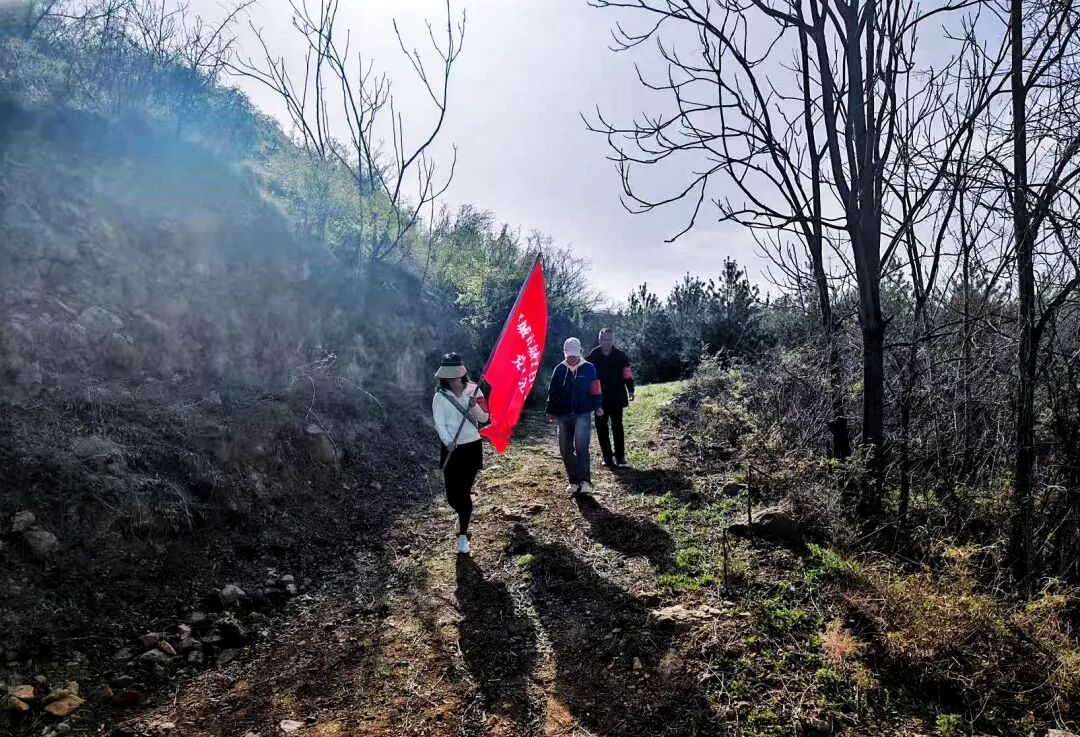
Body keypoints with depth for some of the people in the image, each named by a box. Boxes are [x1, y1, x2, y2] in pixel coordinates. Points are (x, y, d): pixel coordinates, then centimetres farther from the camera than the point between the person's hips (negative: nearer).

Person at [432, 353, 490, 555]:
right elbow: (439, 424, -12)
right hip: (451, 449, 1)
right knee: (452, 494, 2)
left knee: (464, 492, -1)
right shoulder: (440, 397, -5)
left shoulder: (474, 390, -2)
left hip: (472, 447, 0)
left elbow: (484, 418, 0)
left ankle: (463, 535, 11)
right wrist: (448, 442, -29)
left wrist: (474, 406, -19)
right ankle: (464, 516, 36)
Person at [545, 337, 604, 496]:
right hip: (563, 415, 4)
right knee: (566, 449, 6)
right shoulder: (559, 369, 7)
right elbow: (552, 392, 11)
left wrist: (598, 406, -10)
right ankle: (572, 480, 17)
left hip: (583, 414, -3)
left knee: (581, 447, -15)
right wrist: (550, 411, 9)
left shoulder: (588, 368, 1)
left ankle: (585, 481, -12)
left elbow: (595, 389, 2)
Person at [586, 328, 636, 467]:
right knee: (601, 427, 4)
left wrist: (630, 390, -6)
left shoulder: (620, 356, -2)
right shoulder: (593, 356, -1)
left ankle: (620, 457, 9)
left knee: (617, 427, 3)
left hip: (616, 397, -1)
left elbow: (627, 374, 0)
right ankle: (608, 458, 13)